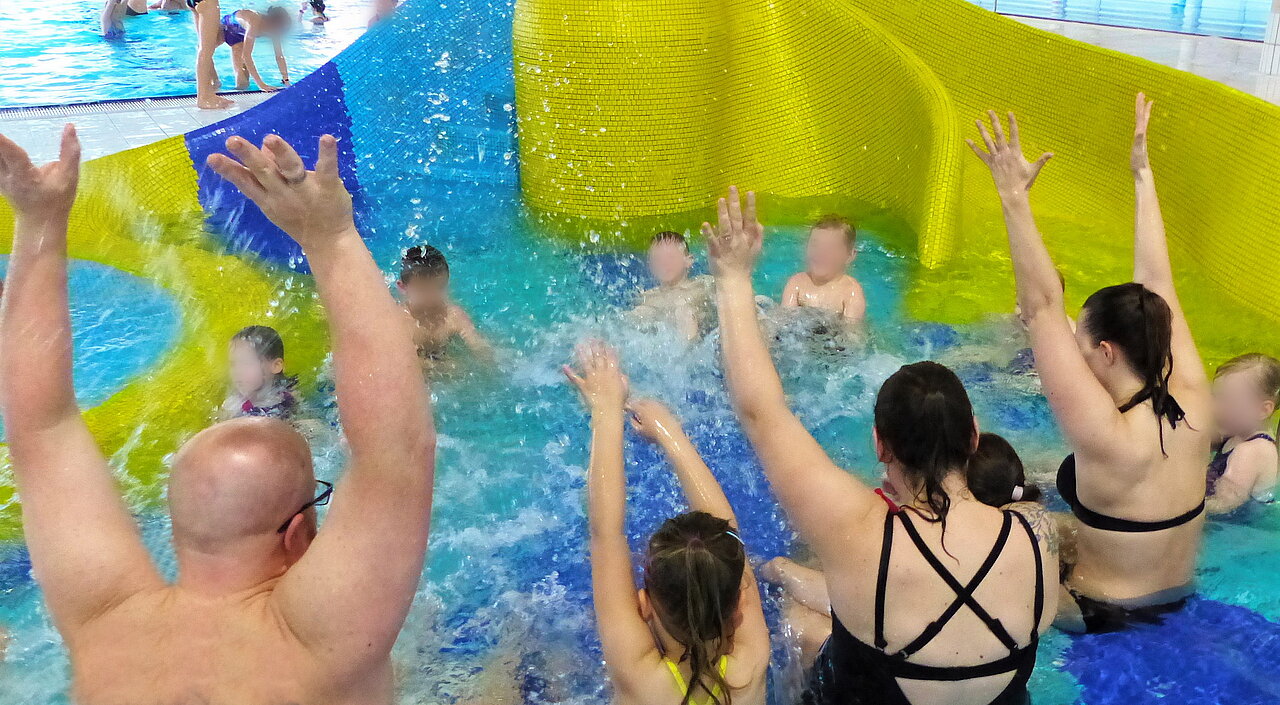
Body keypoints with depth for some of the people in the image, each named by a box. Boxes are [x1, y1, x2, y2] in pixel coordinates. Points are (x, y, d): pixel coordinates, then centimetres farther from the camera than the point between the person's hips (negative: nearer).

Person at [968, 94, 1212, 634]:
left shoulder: (1108, 437, -33)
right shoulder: (1193, 403, -15)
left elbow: (1042, 308, -36)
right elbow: (1155, 286, -7)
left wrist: (1014, 199, -37)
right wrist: (1143, 177, -1)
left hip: (1097, 615, -7)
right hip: (1177, 601, 7)